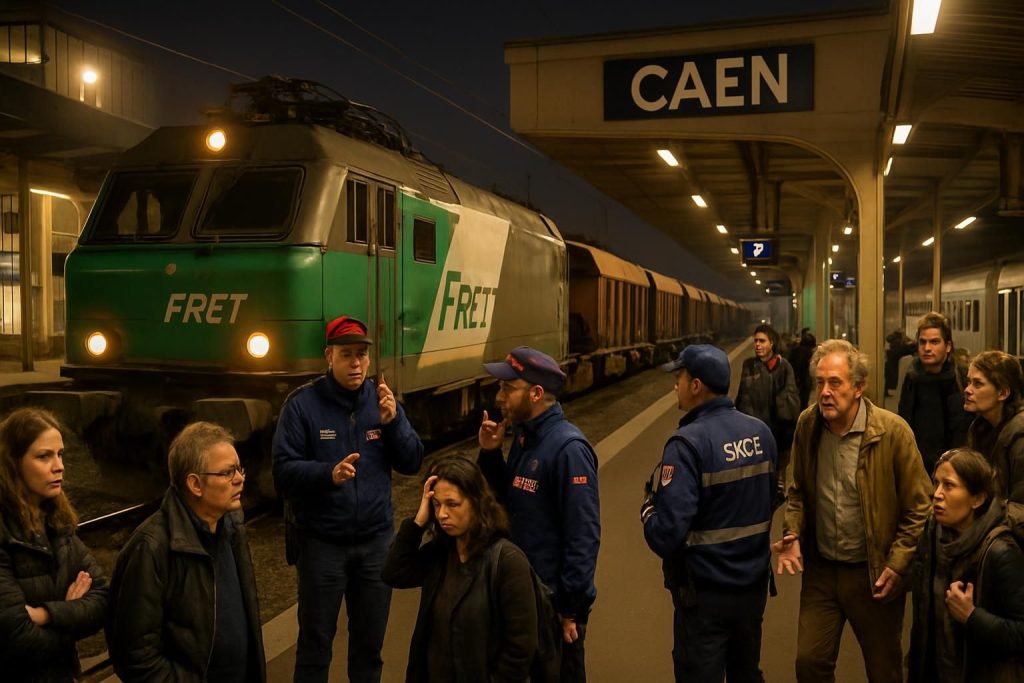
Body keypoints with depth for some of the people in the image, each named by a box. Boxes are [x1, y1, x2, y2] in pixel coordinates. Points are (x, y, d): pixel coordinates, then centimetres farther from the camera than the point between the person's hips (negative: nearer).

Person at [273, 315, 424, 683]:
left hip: (376, 539, 3)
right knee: (316, 642, 10)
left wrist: (392, 422, -16)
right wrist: (329, 473, -30)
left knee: (370, 642, 17)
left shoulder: (381, 399, 2)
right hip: (321, 542, -3)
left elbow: (412, 463, -1)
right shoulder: (303, 403, -10)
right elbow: (283, 470, -14)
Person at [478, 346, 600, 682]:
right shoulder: (524, 437, 4)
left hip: (555, 602, -8)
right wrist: (490, 454, -1)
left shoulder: (567, 447, -22)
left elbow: (583, 535, -23)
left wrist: (571, 609, -20)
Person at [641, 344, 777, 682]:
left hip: (705, 592, -6)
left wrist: (647, 509, -8)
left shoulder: (688, 443, -24)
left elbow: (665, 535, -27)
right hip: (754, 583, 7)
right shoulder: (761, 432, -2)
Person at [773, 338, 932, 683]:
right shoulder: (807, 424, -4)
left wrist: (897, 565, -14)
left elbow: (919, 507, -9)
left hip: (874, 574, -3)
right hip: (820, 569, 3)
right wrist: (792, 534, -5)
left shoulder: (893, 431, -17)